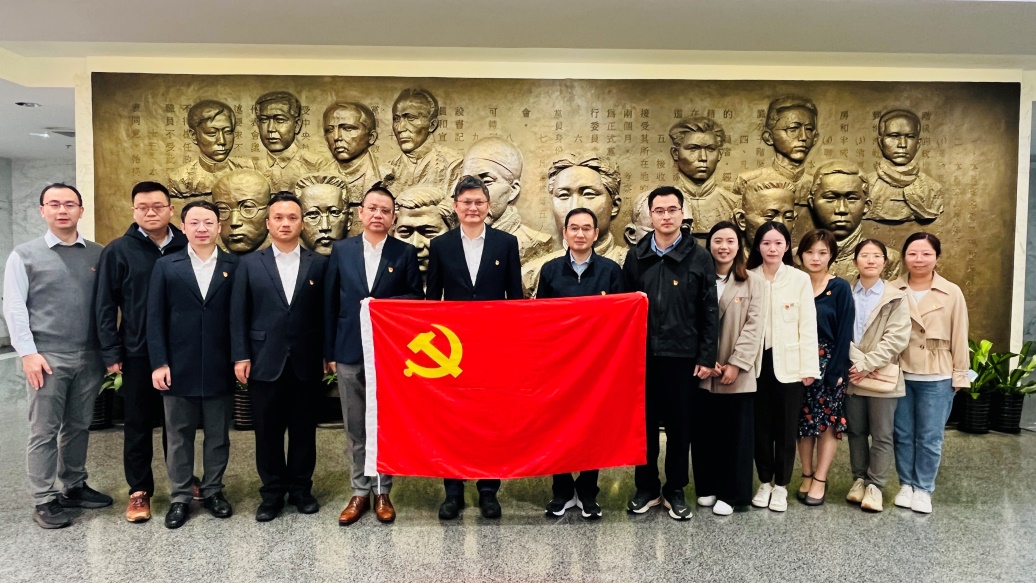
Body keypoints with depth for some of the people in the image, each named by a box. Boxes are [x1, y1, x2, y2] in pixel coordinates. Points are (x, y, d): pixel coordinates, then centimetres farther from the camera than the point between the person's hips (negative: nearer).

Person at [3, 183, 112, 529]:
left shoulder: (98, 255, 5)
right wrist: (28, 353, -11)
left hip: (90, 357, 2)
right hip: (47, 357, -2)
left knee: (78, 427, 13)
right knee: (44, 431, 4)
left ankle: (74, 487, 27)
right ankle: (44, 500, 14)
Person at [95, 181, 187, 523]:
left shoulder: (186, 248, 1)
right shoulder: (118, 251, -2)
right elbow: (106, 306, -3)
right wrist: (111, 353, -7)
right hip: (137, 353, -1)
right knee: (138, 425, 9)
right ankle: (139, 491, 22)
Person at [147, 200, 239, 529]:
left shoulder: (234, 267, 3)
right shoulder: (166, 266, 5)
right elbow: (155, 318, 1)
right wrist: (159, 363, -6)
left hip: (220, 369, 0)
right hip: (178, 368, 0)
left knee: (218, 436, 10)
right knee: (178, 436, 10)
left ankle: (213, 491, 26)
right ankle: (180, 497, 23)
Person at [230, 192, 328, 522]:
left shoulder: (319, 264, 4)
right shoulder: (250, 264, 6)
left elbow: (326, 312, 3)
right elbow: (238, 314, 3)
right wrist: (240, 356, -4)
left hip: (306, 364, 0)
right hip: (264, 362, 0)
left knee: (304, 430, 9)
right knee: (268, 431, 8)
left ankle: (300, 488, 25)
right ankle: (272, 493, 23)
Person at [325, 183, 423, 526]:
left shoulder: (405, 253, 2)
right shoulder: (341, 250, 6)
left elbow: (416, 299, 1)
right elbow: (330, 302, 5)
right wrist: (329, 351, 3)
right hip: (350, 352, 2)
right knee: (355, 427, 10)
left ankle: (383, 491, 21)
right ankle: (359, 492, 22)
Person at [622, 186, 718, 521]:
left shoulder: (699, 258, 0)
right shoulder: (636, 257, 5)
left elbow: (709, 313, -1)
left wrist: (707, 358, -5)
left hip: (682, 356, -1)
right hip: (642, 355, 2)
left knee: (679, 426, 9)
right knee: (644, 423, 10)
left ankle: (675, 490, 24)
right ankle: (646, 488, 24)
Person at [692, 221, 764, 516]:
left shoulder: (753, 283, 3)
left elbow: (753, 327, -4)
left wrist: (736, 363, -13)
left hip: (737, 372, -1)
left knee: (736, 433, 4)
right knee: (704, 432, 9)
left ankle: (731, 493, 16)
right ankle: (706, 487, 23)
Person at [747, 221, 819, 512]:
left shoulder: (800, 279, 0)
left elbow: (808, 326, -2)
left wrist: (809, 367, -6)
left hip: (788, 363, -1)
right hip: (757, 362, 1)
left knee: (786, 426, 5)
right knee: (761, 425, 9)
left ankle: (780, 485, 19)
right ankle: (764, 481, 23)